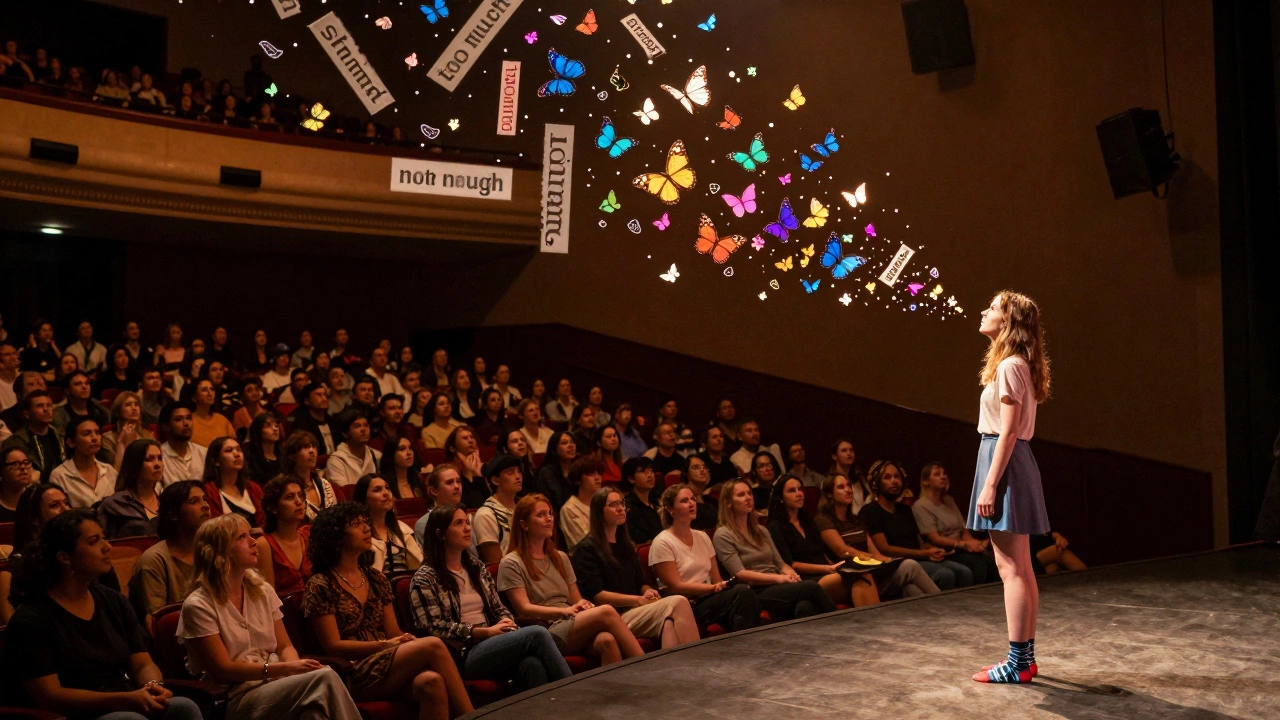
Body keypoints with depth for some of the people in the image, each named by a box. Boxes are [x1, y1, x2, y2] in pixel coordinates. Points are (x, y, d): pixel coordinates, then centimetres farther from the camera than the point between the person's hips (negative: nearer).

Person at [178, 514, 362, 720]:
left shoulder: (262, 591, 12)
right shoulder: (198, 605, -6)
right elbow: (224, 670, -10)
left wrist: (295, 667, -12)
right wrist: (285, 668, -18)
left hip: (275, 685, 5)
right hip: (236, 699, -5)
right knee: (325, 678, -32)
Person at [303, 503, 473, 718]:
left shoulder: (375, 578, 17)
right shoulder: (321, 586, -1)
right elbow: (333, 646, -6)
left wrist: (406, 641, -9)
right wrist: (385, 645, -15)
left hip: (387, 664, 5)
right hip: (353, 676, -5)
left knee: (431, 681, -32)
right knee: (433, 645, -28)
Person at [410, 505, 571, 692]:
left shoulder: (476, 567, 21)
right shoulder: (425, 578, 1)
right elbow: (435, 627, -9)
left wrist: (506, 622, -4)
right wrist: (485, 632, -13)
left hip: (492, 646, 5)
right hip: (462, 657, -5)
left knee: (532, 664, -33)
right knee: (537, 633, -27)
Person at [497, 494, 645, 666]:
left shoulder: (560, 558, 23)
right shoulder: (511, 564, 3)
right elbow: (524, 609, -7)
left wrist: (583, 604, -4)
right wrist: (565, 611, -17)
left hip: (573, 627, 6)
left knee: (606, 640, -32)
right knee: (606, 612, -29)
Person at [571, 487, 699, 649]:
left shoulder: (626, 545, 25)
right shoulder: (587, 549, 0)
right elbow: (597, 595, -9)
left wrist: (649, 592, -2)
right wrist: (640, 600, -14)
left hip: (637, 611, 6)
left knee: (668, 620, -32)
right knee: (678, 602, -28)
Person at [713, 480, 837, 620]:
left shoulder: (761, 531, 22)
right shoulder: (723, 535, -1)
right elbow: (740, 574, -10)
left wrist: (790, 574, -6)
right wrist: (778, 578, -18)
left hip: (777, 587, 6)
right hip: (756, 593, -5)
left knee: (804, 607, -33)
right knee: (811, 587, -29)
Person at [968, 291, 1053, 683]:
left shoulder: (1009, 366, -14)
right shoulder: (1020, 365, 16)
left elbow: (1008, 431, -18)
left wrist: (990, 485, -20)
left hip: (1003, 460, -10)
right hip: (1016, 460, 10)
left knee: (1011, 569, -6)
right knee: (1020, 568, 13)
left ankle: (1018, 664, 0)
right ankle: (1025, 657, 20)